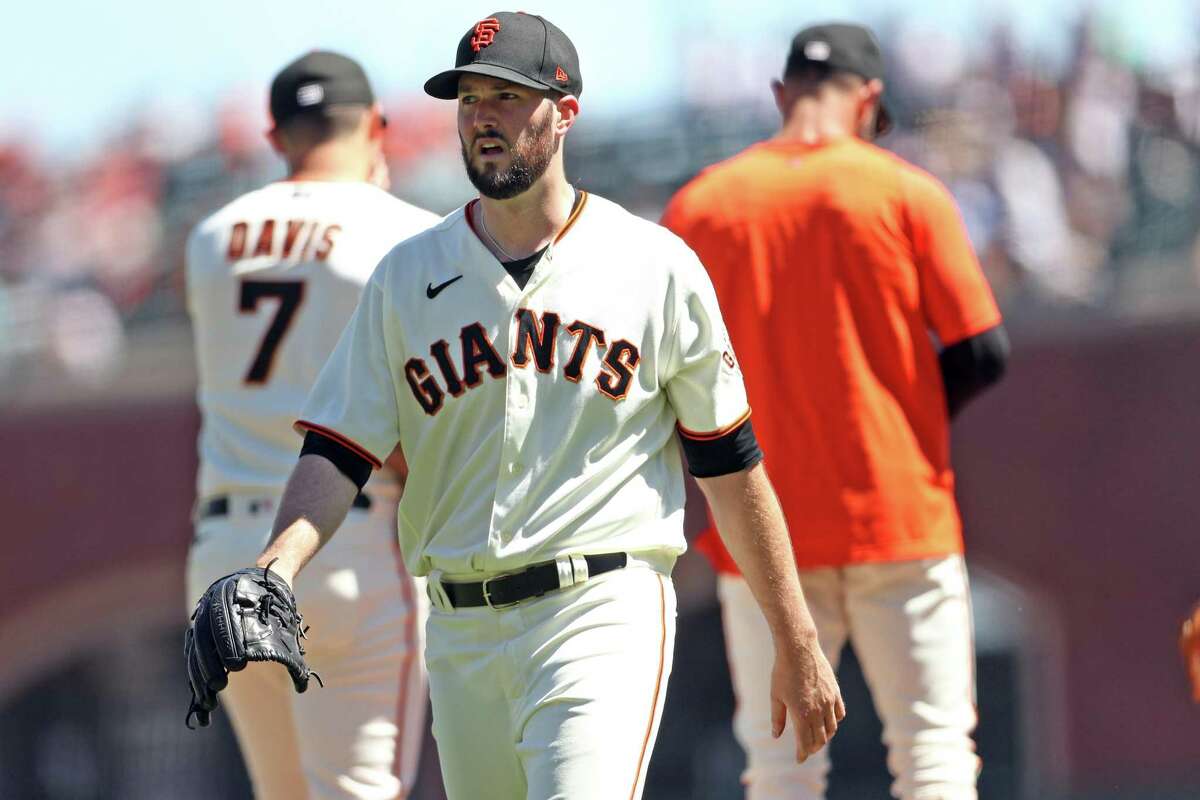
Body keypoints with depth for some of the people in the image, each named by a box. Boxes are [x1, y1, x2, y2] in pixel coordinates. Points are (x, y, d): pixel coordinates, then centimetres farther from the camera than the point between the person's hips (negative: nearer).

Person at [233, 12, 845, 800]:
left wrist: (797, 645, 4)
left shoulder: (656, 267, 2)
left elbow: (730, 464, 5)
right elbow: (338, 452, 4)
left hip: (602, 616, -4)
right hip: (461, 633, 4)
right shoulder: (408, 277, 9)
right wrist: (281, 564, -16)